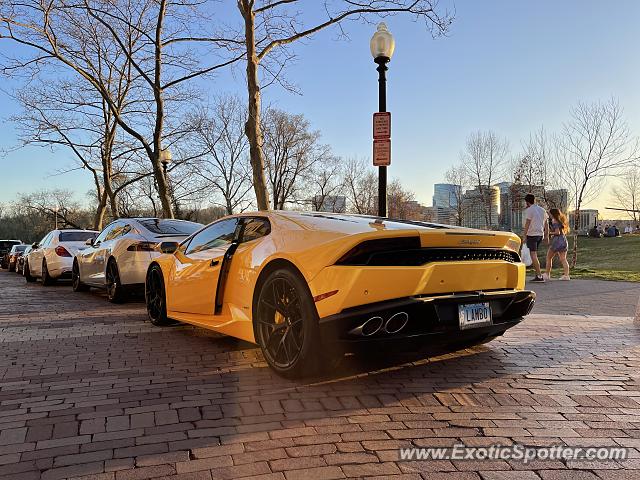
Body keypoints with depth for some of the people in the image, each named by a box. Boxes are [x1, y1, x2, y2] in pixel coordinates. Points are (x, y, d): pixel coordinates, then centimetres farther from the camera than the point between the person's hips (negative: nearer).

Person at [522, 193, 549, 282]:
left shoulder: (529, 210, -8)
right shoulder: (542, 209, 15)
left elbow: (527, 224, -15)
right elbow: (546, 223, 16)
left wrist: (524, 235, -13)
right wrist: (546, 235, 20)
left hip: (532, 234, -8)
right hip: (540, 234, 8)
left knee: (533, 255, -7)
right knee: (534, 254, 16)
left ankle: (539, 275, -11)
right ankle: (538, 274, 16)